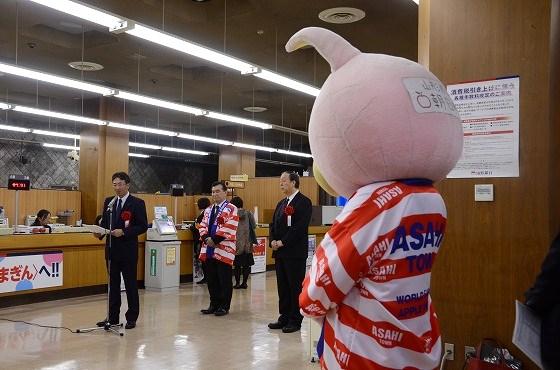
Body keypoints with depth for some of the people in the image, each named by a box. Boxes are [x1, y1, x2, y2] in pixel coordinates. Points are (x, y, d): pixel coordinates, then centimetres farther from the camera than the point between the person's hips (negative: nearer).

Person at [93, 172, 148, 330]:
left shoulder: (137, 203, -6)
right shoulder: (108, 202, 10)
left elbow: (143, 226, -10)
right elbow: (104, 222, 13)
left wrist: (124, 232, -20)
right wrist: (100, 232, -8)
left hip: (128, 250, -5)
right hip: (112, 249, 5)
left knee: (131, 285, 3)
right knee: (113, 284, 12)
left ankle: (131, 318, 13)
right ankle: (112, 317, 20)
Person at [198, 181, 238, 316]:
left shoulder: (231, 209, -6)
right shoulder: (208, 210, 17)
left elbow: (228, 229, -16)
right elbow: (202, 226, 12)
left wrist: (215, 240, -16)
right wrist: (206, 238, -7)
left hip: (224, 250, -7)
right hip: (209, 250, 7)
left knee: (224, 279, 0)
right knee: (211, 279, 12)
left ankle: (224, 306, 9)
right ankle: (214, 304, 22)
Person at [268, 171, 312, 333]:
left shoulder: (303, 202, -8)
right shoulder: (281, 204, 18)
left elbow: (300, 226, -17)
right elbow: (274, 224, 17)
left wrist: (283, 242, -16)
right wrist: (273, 241, -1)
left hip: (295, 252, -8)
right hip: (280, 252, 8)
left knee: (295, 287, 0)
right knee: (282, 287, 12)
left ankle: (295, 320, 8)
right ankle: (284, 317, 21)